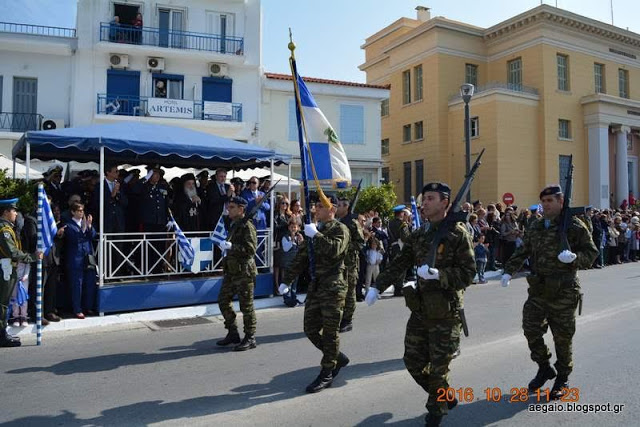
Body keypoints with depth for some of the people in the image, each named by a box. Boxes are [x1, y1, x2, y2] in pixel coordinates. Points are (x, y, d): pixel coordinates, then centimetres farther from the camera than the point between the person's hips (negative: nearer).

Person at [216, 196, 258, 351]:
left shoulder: (247, 226, -12)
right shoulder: (233, 225, 16)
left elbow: (251, 248, -22)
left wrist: (231, 246, -25)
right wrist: (225, 246, 14)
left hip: (244, 271, -10)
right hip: (231, 270, 10)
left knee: (246, 306, -1)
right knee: (223, 301, 13)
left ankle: (250, 338, 11)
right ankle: (233, 333, 26)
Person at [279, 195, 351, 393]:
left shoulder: (340, 229, -4)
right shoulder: (313, 229, 17)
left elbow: (335, 249, -25)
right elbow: (301, 258, 19)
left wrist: (316, 235, -21)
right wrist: (287, 280, 16)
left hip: (333, 287, -7)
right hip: (315, 286, 7)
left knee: (330, 332, 1)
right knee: (310, 329, 8)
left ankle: (327, 374, 15)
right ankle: (338, 357, 29)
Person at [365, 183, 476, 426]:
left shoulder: (458, 233, -9)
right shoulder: (418, 235, 8)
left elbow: (468, 273, -13)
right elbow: (399, 264, 9)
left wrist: (438, 275, -26)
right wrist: (378, 287, 2)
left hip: (446, 313, -6)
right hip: (421, 309, 6)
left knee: (438, 367, 6)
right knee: (413, 362, 12)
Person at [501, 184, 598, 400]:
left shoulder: (574, 226, -6)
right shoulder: (536, 227, 10)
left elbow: (591, 253, -4)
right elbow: (522, 252, 13)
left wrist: (574, 257, -24)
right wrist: (509, 271, 4)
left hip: (563, 292, -5)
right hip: (538, 289, 5)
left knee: (562, 337, 6)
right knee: (531, 329, 5)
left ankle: (562, 378, 26)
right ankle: (544, 368, 29)